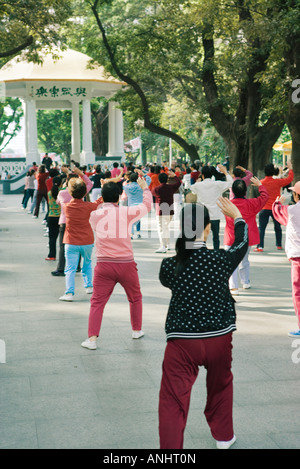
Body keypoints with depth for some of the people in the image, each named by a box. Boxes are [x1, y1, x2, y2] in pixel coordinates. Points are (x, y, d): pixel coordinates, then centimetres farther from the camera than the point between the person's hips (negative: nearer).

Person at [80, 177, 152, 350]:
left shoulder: (95, 215, 3)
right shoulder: (126, 212, -4)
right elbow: (147, 205, 11)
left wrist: (105, 201, 36)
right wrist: (145, 188, 29)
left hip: (104, 265, 1)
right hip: (126, 264, 0)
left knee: (97, 302, 4)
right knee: (135, 298, 22)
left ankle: (92, 339, -6)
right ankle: (137, 330, 34)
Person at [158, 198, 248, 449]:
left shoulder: (169, 265, -12)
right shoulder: (221, 259, -12)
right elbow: (242, 243, 9)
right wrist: (237, 216, 26)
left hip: (181, 343, -2)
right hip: (219, 338, 2)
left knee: (173, 401, 2)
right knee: (221, 386, 27)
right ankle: (224, 436, 45)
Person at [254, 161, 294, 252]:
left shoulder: (261, 182, -2)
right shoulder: (277, 182, -9)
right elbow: (290, 178, 2)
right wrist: (290, 168, 14)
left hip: (264, 209, 0)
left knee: (261, 228, -1)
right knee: (277, 227, 18)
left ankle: (260, 247, -12)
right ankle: (279, 245, 27)